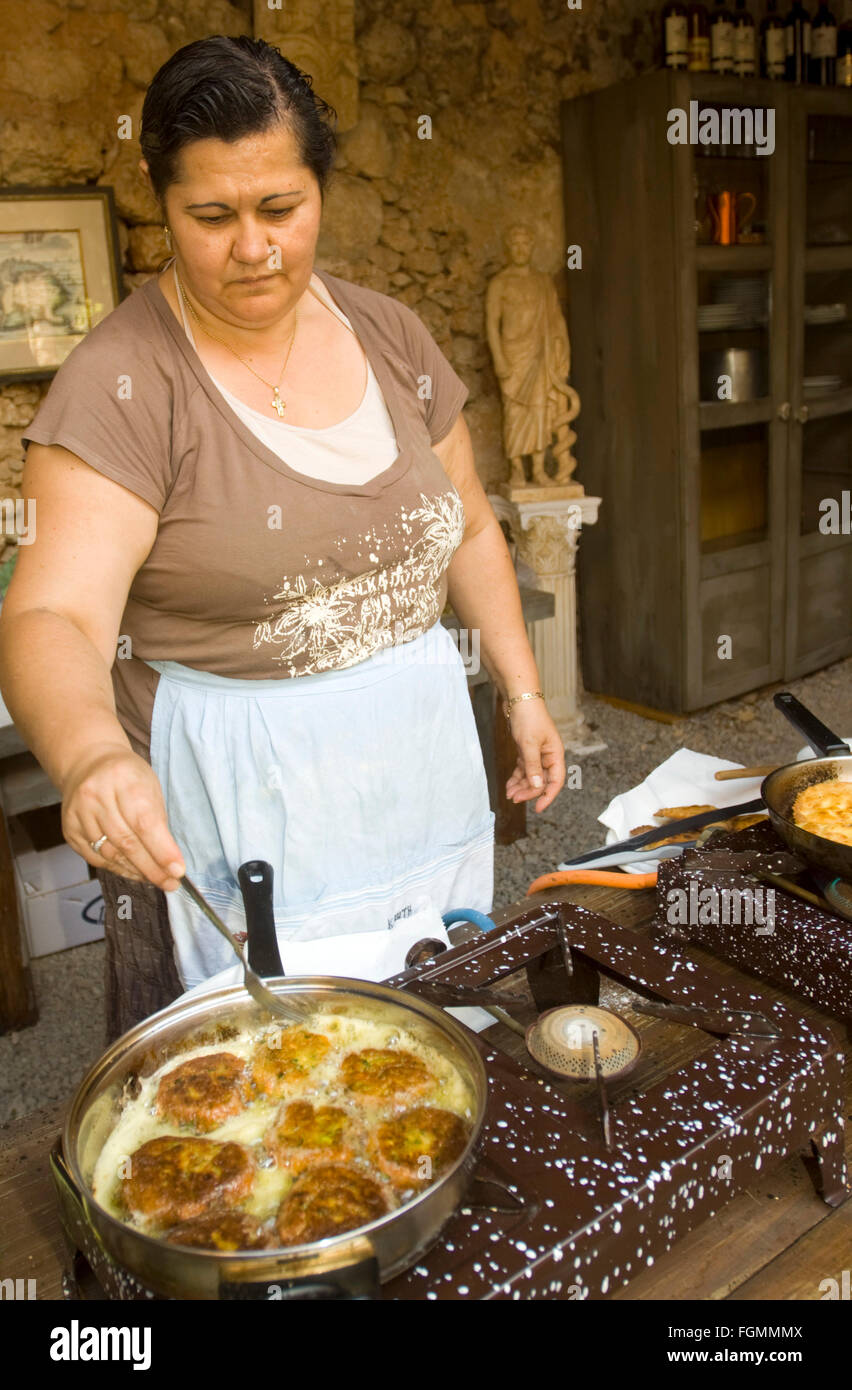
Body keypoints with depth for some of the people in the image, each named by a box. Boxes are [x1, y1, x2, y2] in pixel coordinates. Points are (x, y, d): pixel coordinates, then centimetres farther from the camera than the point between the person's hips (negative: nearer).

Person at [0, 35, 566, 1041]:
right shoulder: (121, 384, -13)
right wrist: (92, 757, -44)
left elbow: (468, 528, 12)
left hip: (423, 766, 5)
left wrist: (521, 689, 5)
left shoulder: (389, 334, 4)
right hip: (240, 799, -5)